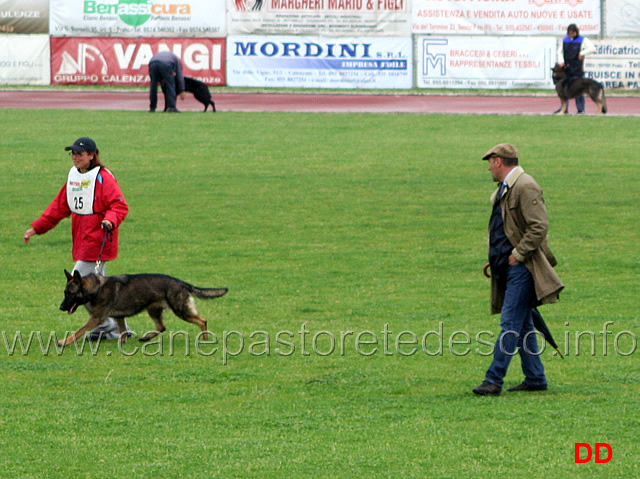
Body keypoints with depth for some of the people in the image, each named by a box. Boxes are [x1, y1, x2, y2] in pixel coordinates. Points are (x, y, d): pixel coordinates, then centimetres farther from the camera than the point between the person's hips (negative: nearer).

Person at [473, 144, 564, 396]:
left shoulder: (525, 187, -14)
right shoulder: (504, 190, 18)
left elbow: (539, 227, -21)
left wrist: (518, 255, -18)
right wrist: (496, 260, 18)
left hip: (521, 269, -10)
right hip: (508, 269, 10)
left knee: (510, 323, -11)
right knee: (523, 325, 12)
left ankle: (494, 380, -15)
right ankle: (535, 378, 17)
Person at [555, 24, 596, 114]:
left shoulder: (582, 40, -1)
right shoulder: (564, 40, 12)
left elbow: (592, 48, -7)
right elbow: (560, 51, 17)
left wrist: (582, 53, -11)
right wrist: (561, 61, 1)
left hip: (578, 69, -4)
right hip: (566, 68, 5)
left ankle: (581, 109, 2)